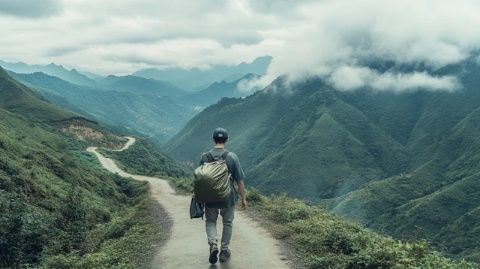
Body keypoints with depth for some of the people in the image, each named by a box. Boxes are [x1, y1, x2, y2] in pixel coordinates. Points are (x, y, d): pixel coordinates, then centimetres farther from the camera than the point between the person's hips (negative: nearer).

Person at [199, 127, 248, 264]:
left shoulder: (204, 156, -7)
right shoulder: (232, 157, -11)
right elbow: (240, 181, -9)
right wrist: (243, 199, 1)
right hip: (228, 198, -1)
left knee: (210, 221, 18)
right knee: (227, 223, 17)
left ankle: (213, 244, -5)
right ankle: (224, 252, 23)